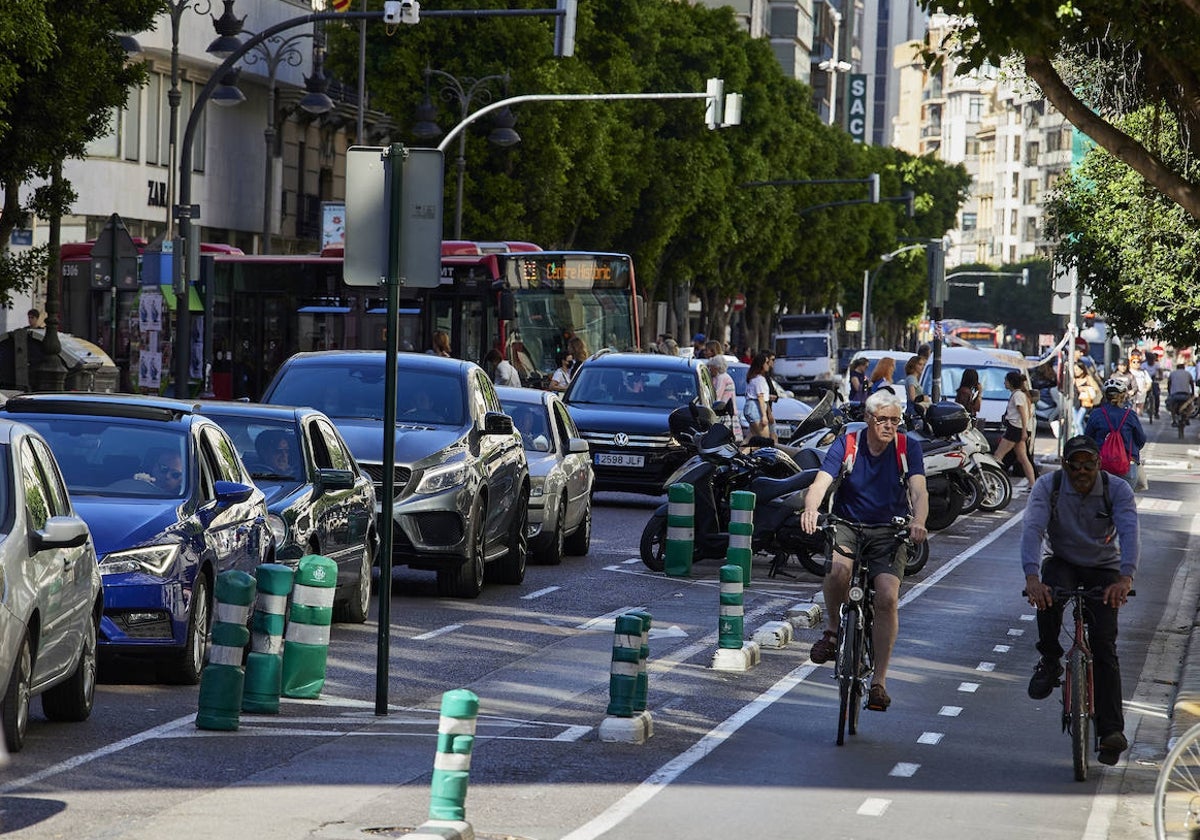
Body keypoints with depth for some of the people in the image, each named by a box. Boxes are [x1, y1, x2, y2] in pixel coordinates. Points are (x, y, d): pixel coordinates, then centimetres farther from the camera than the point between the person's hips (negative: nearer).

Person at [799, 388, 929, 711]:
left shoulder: (908, 447, -6)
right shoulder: (845, 445, -7)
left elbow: (919, 491, -19)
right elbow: (821, 483, -21)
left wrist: (918, 521, -41)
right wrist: (811, 509, -44)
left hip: (889, 532, 0)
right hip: (847, 525, 0)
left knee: (887, 596, -20)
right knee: (838, 569, -34)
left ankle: (879, 682, -11)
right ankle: (833, 630, -5)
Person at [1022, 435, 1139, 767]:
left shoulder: (1117, 491, -17)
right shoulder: (1048, 486, -17)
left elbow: (1129, 531, -31)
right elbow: (1032, 528, -30)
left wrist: (1125, 578, -50)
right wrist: (1032, 576, -47)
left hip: (1102, 570, 0)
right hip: (1061, 563, 0)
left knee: (1104, 646, -13)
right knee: (1047, 597, -36)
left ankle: (1111, 730, -14)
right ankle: (1050, 661, -11)